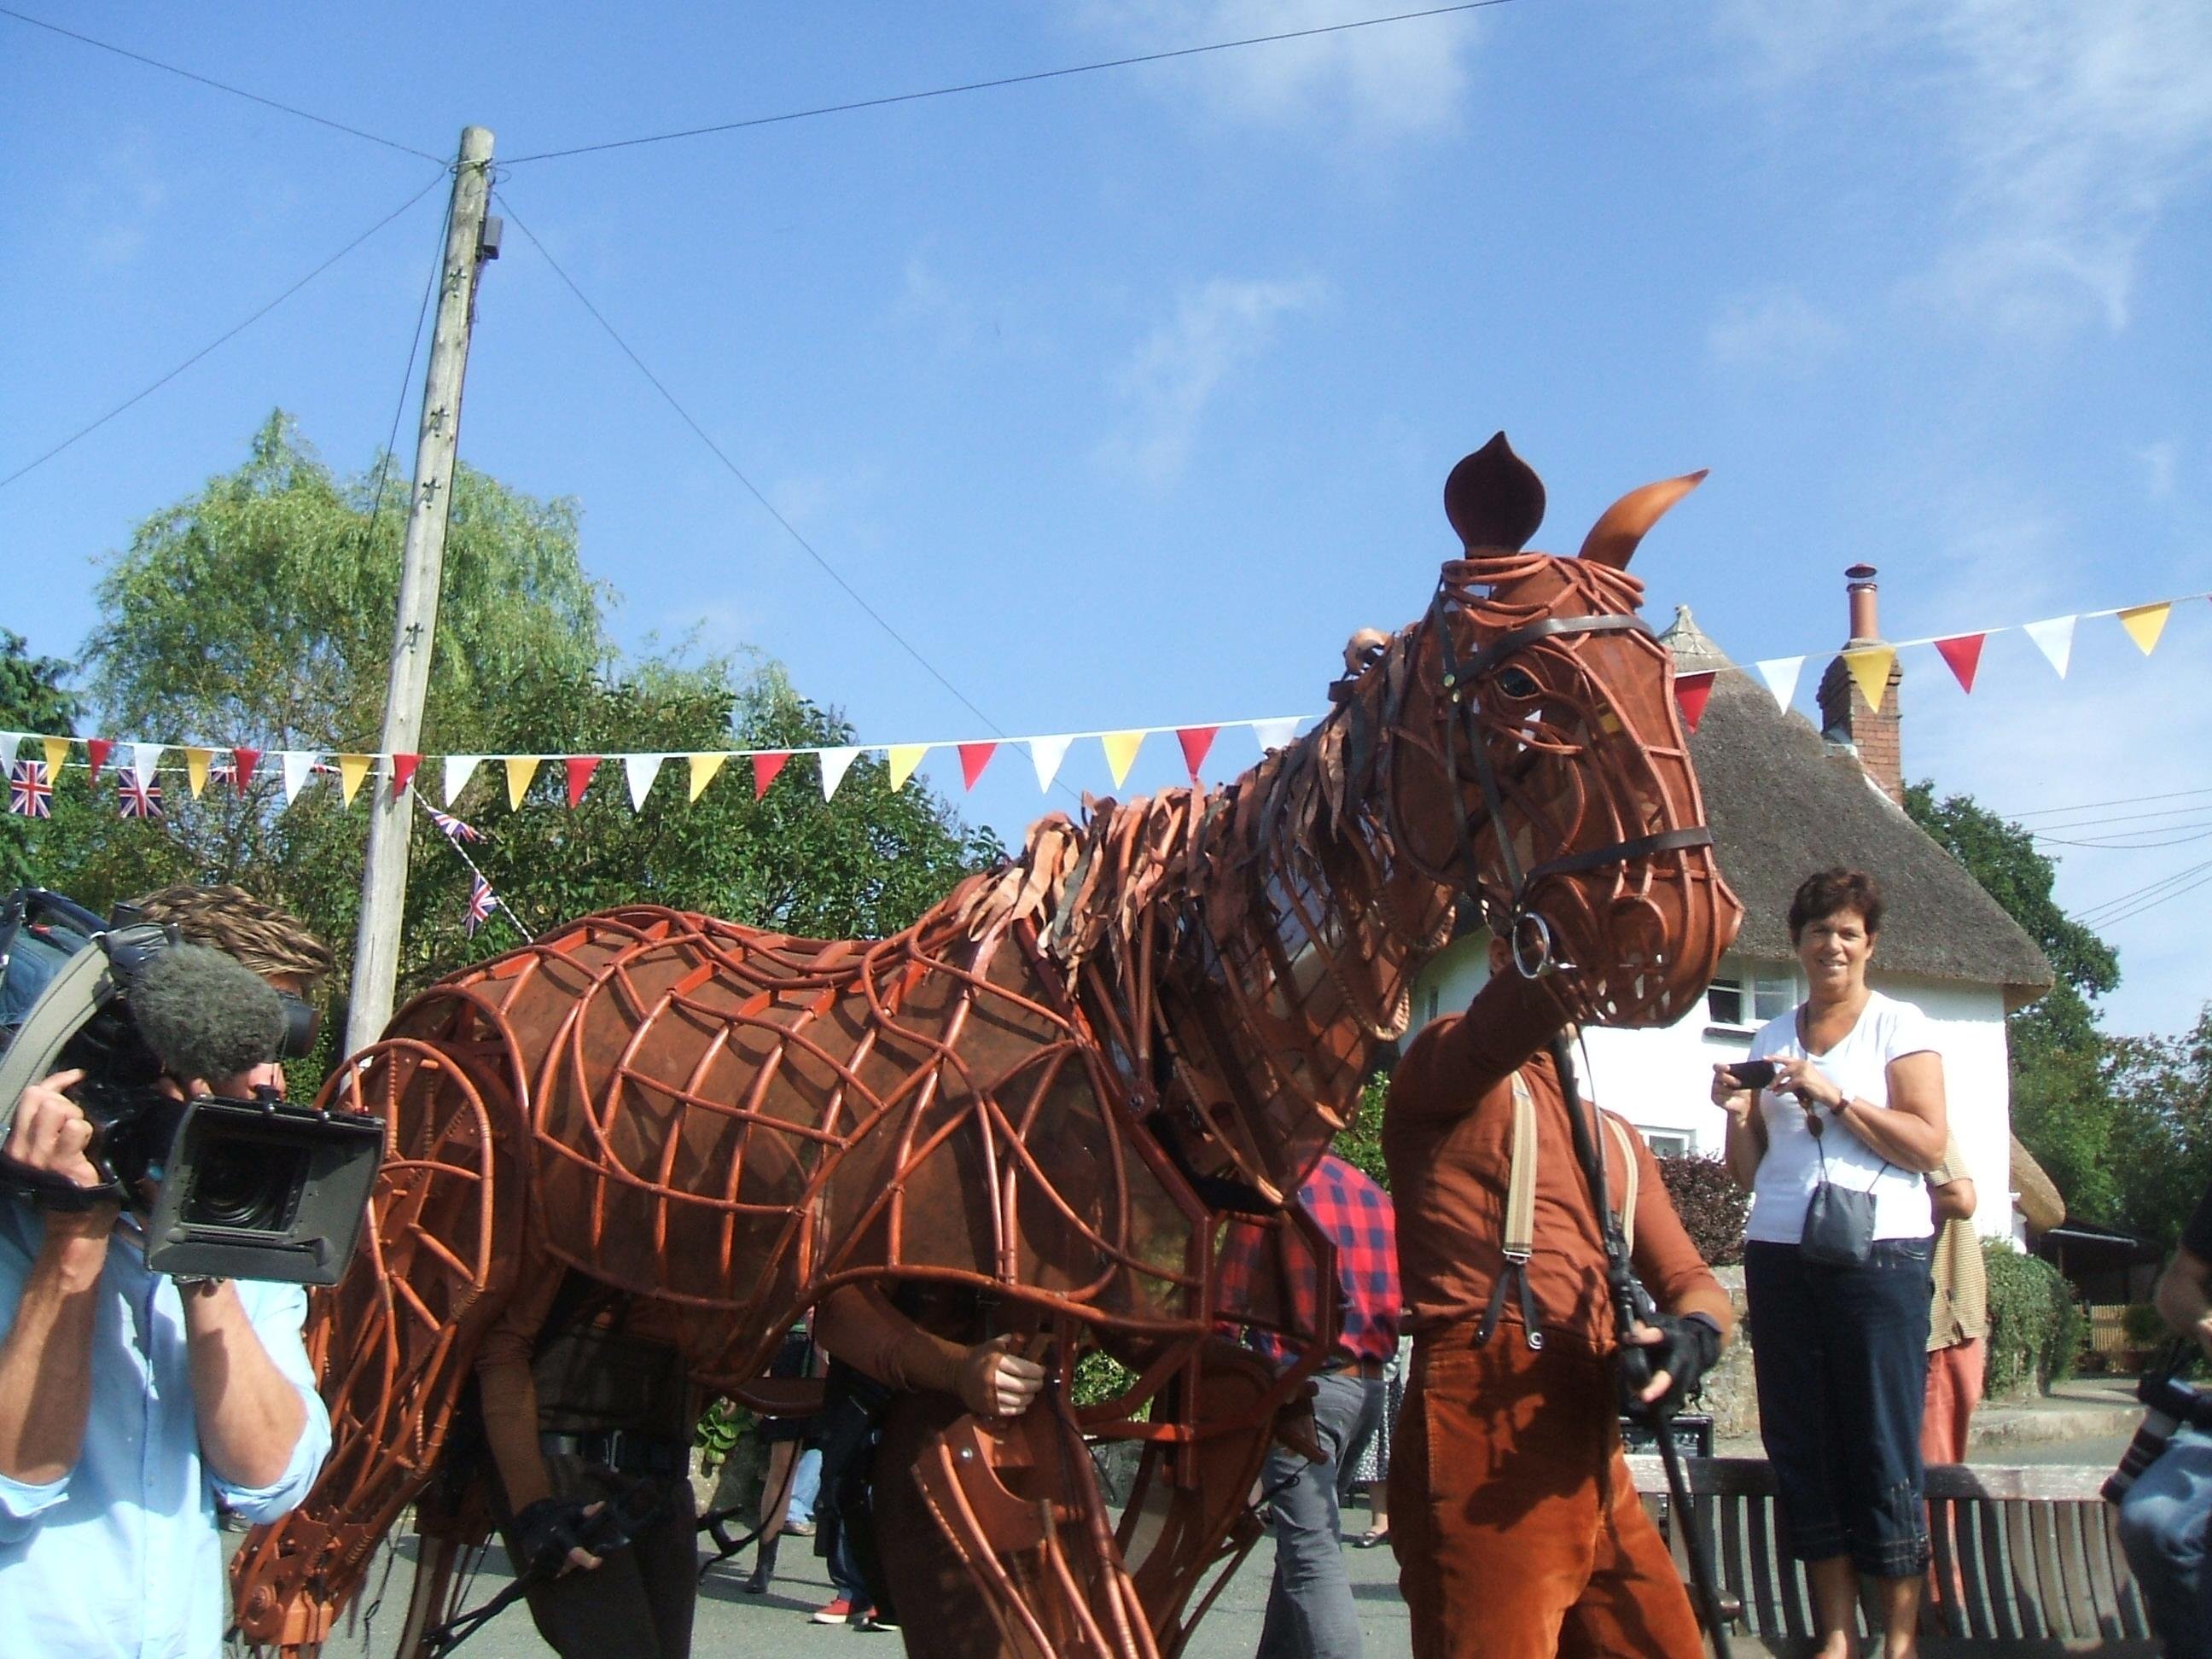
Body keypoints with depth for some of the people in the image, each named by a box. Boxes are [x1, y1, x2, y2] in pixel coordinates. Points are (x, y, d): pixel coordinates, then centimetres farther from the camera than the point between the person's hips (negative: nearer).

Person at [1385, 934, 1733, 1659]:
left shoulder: (1618, 1141, 24)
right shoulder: (1449, 1067, 0)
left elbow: (1688, 1277, 17)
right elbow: (1527, 1008, -23)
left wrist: (1695, 1328, -7)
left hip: (1594, 1458, 8)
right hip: (1483, 1445, -8)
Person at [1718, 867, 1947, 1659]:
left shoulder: (1899, 1025, 5)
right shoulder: (1772, 1037, 16)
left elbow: (1929, 1146, -7)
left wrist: (1834, 1095, -14)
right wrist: (1737, 1114, -3)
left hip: (1879, 1256, -4)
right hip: (1781, 1257, 4)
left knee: (1883, 1447, -5)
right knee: (1803, 1446, 4)